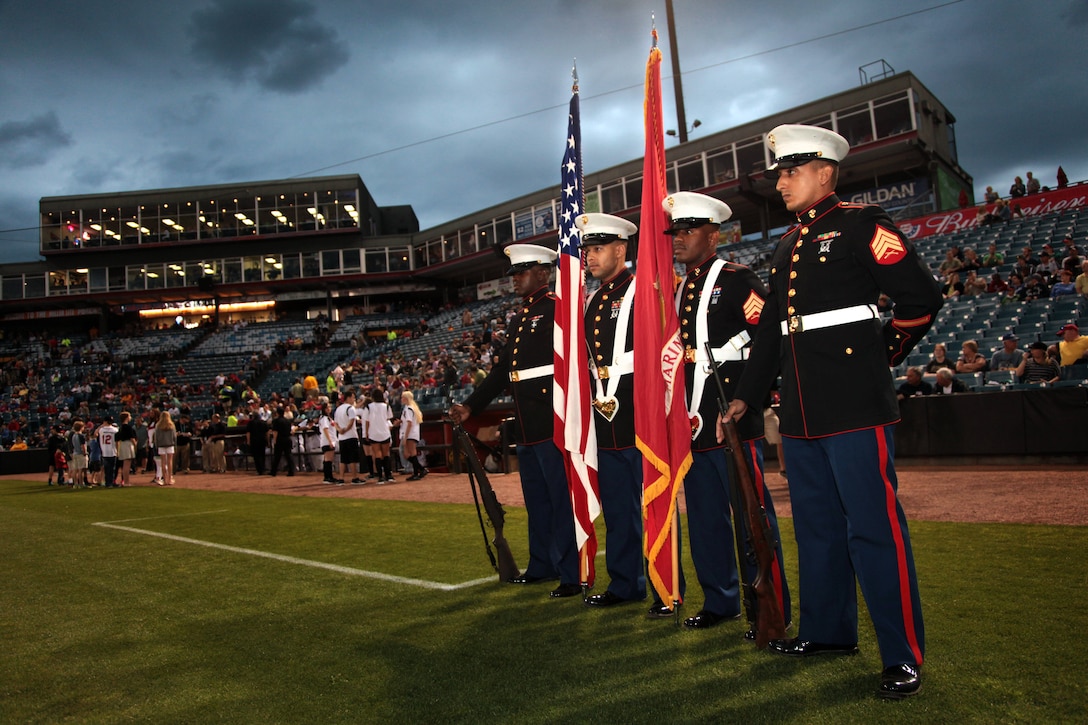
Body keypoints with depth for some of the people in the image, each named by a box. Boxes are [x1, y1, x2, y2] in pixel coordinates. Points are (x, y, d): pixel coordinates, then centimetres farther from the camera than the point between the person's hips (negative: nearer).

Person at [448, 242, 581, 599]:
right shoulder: (518, 319, 19)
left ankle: (572, 573, 5)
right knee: (536, 498, 17)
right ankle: (542, 565, 30)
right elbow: (503, 369, 22)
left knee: (562, 497, -3)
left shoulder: (558, 308, -7)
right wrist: (471, 406, 19)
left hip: (554, 422, -9)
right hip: (526, 426, 9)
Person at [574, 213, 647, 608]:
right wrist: (596, 399, 13)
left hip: (640, 414, -7)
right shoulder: (593, 302, 17)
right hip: (607, 417, 8)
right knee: (617, 507, 14)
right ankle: (626, 583, 25)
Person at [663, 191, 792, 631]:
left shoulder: (737, 281, -4)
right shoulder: (677, 291, 17)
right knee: (705, 518, 13)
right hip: (694, 423, 7)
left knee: (752, 516, -1)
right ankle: (720, 601, 26)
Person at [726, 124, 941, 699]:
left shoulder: (861, 224, -3)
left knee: (873, 527, -4)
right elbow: (771, 331, 20)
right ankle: (828, 630, 30)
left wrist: (881, 353, 2)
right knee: (816, 525, 15)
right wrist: (745, 396, 18)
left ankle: (903, 656, 8)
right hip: (801, 414, 8)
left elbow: (922, 298, -7)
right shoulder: (787, 246, 18)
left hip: (855, 406, -7)